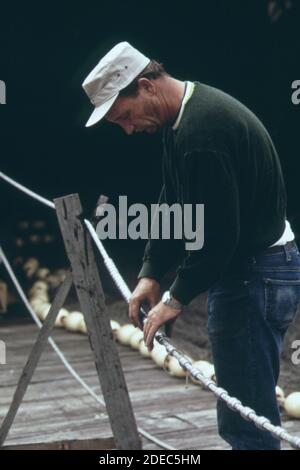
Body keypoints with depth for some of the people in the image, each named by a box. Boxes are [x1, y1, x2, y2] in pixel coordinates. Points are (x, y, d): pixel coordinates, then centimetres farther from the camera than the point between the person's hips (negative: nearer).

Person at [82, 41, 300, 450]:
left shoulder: (201, 130, -24)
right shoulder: (183, 117, 11)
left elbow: (217, 232, -24)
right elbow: (174, 203, 18)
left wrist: (178, 297, -12)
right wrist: (151, 272, 11)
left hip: (253, 277, -11)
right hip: (245, 271, 11)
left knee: (246, 421, -5)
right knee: (248, 417, 18)